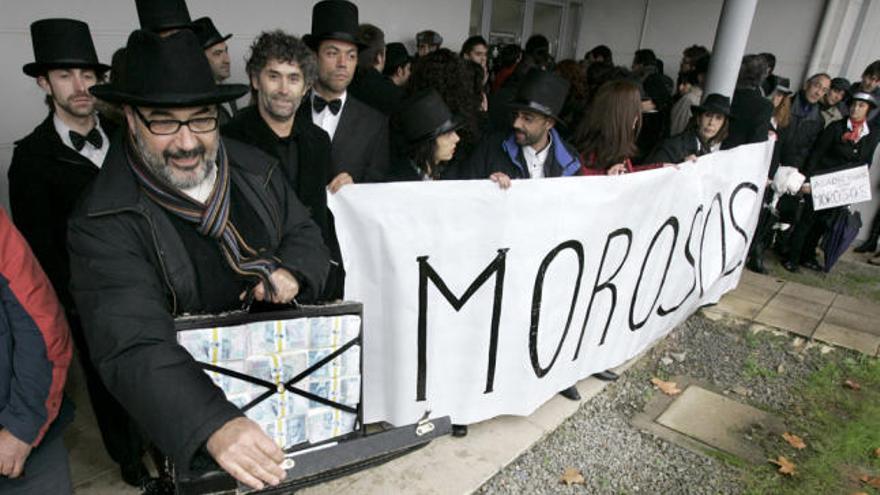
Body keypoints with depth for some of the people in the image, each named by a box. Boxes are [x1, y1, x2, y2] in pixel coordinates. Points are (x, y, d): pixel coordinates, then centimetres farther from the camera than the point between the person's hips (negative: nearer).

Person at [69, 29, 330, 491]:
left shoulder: (256, 168, -2)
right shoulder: (102, 224, -17)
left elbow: (305, 235, 10)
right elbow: (133, 347, -26)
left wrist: (292, 273, -14)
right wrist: (213, 425, -42)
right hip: (192, 398, -2)